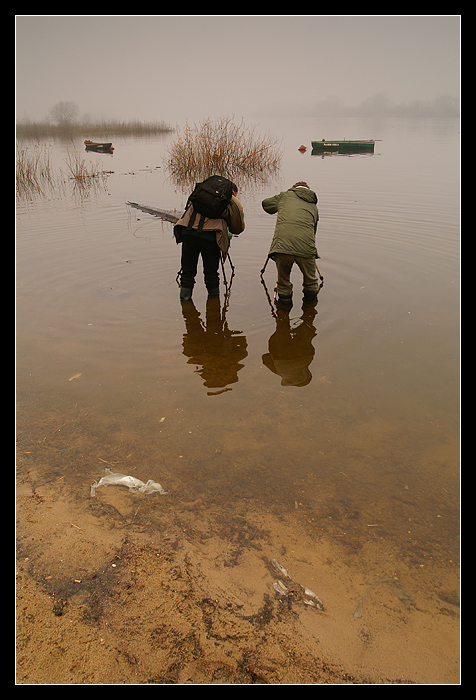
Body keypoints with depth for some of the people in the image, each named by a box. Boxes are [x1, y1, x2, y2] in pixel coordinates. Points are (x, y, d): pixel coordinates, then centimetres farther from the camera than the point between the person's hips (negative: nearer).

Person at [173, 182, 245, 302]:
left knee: (187, 271, 12)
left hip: (188, 232, 3)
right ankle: (214, 296, 25)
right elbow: (238, 228, 22)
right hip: (210, 236, -3)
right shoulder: (233, 203, 17)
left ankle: (185, 296, 16)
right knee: (211, 272, 12)